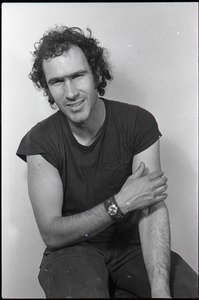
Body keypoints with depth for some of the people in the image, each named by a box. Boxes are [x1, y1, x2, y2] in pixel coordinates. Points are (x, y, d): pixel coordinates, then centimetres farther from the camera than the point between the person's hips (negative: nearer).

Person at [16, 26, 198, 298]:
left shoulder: (139, 123, -10)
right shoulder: (40, 140, -12)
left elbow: (153, 209, -17)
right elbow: (51, 234, -13)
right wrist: (120, 203, -23)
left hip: (132, 245, 2)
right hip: (73, 248, -2)